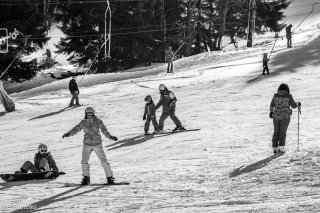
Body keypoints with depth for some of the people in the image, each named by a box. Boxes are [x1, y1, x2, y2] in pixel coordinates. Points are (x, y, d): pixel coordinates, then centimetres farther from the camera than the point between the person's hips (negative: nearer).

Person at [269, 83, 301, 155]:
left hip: (276, 116, 3)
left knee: (276, 132, 12)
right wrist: (298, 104, 20)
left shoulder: (276, 95, 3)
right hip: (285, 116, -3)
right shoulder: (288, 96, -7)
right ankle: (281, 147, -10)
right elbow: (293, 105, -1)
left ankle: (275, 148, 10)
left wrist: (271, 112, 32)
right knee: (282, 132, 2)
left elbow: (272, 105, 15)